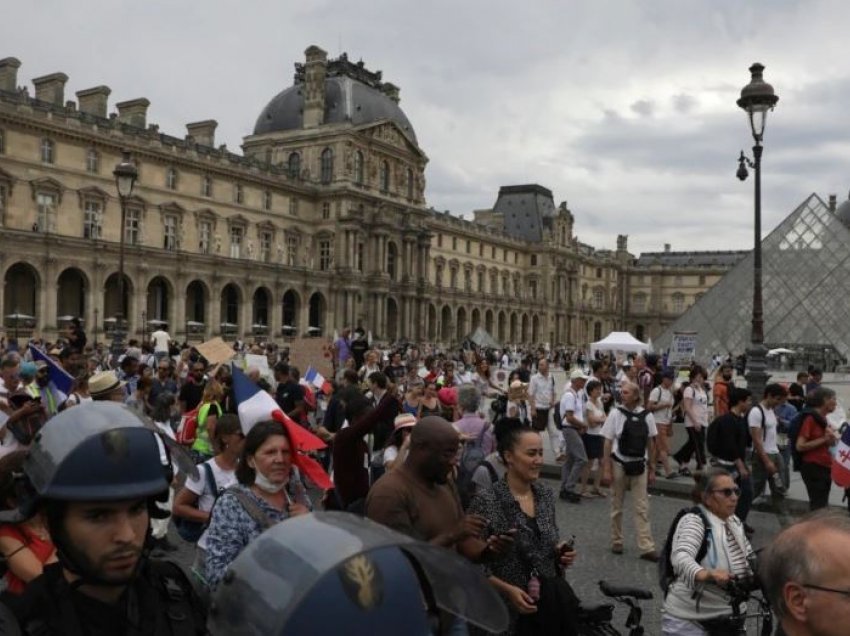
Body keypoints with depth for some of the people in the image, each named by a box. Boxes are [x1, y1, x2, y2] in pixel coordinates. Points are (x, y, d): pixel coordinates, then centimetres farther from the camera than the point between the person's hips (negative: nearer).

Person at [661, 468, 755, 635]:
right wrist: (707, 574, -53)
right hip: (689, 621, -7)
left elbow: (750, 559, 18)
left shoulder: (735, 523, 8)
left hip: (730, 619, 7)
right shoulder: (694, 521, -16)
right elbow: (680, 557, -34)